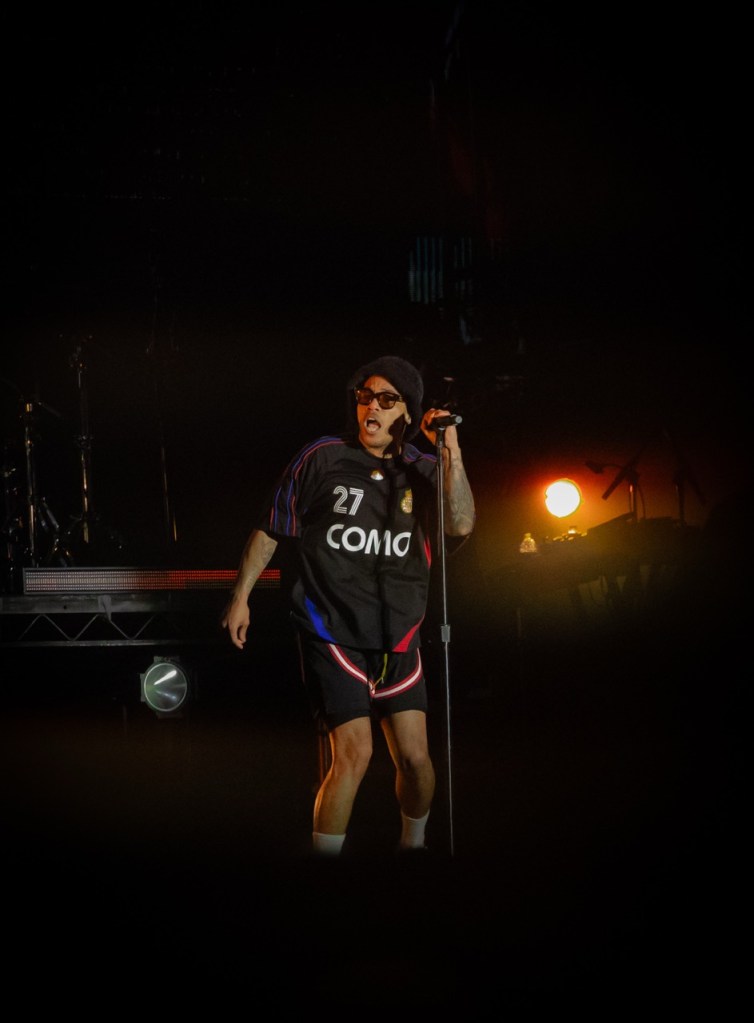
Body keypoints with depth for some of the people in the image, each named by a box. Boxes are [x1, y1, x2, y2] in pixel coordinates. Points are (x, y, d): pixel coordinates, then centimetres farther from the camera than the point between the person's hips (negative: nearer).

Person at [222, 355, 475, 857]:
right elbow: (271, 530, 4)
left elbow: (461, 525, -15)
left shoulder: (424, 470, 3)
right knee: (354, 752, -16)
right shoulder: (322, 458, -3)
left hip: (398, 640, 3)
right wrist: (241, 596, 3)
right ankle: (324, 854, -3)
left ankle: (413, 842, 32)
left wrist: (451, 451, -20)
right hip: (332, 632, -3)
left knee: (415, 757, 4)